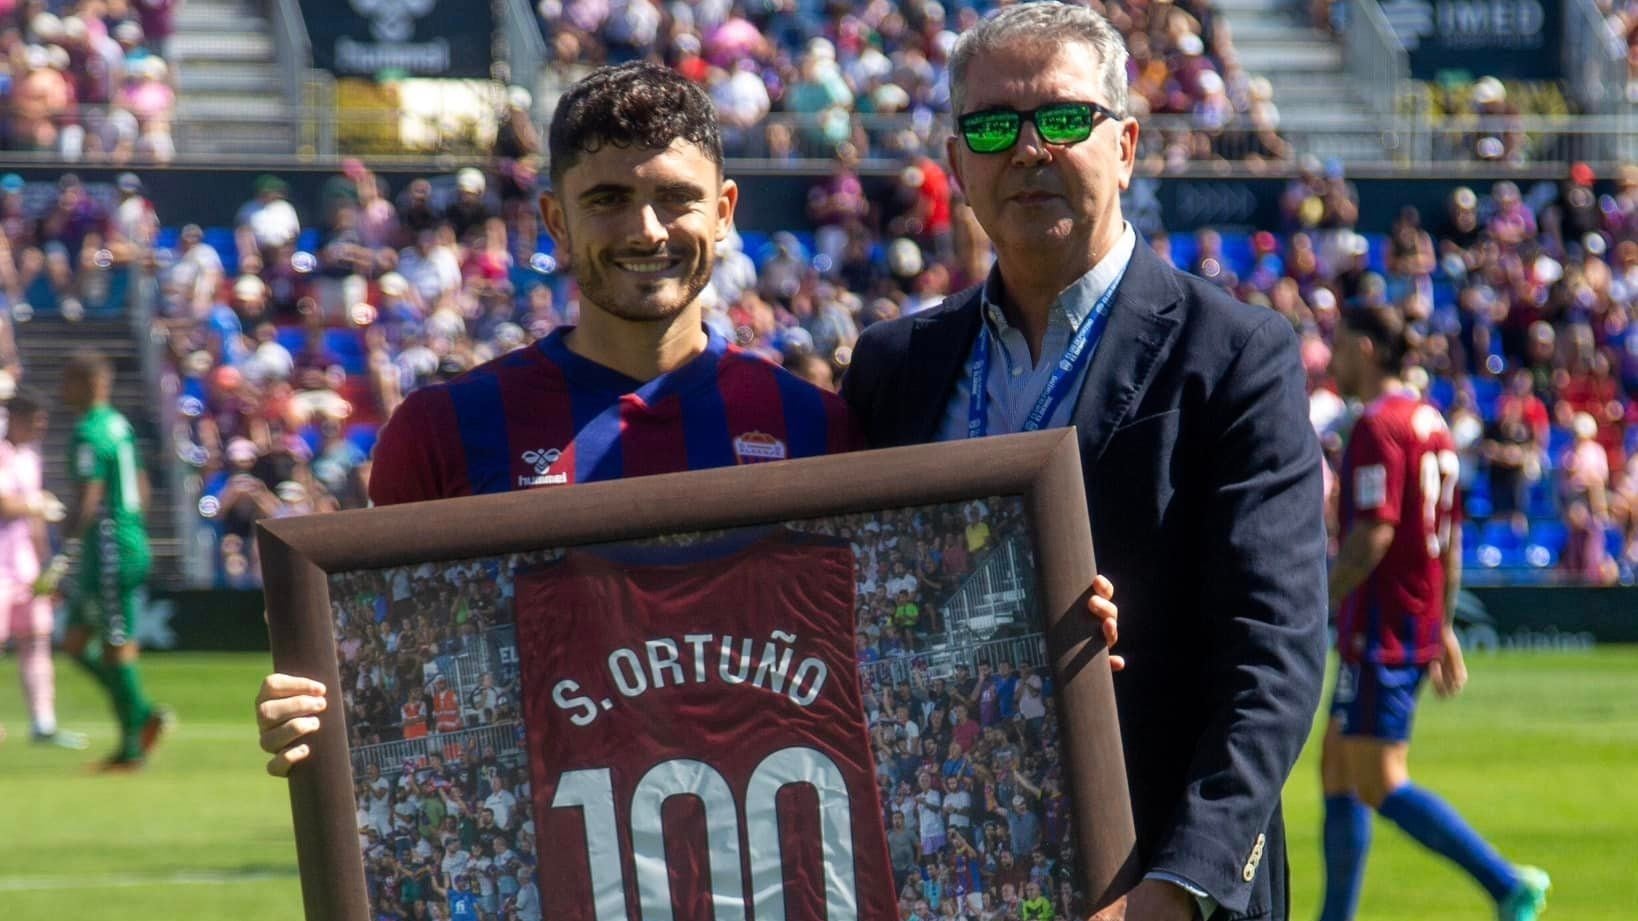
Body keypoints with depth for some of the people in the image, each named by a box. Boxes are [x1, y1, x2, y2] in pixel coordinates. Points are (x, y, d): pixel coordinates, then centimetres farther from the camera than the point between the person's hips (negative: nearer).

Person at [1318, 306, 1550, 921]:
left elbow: (1372, 536, -22)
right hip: (1419, 629, 10)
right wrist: (1444, 630, 23)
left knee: (1381, 785, -10)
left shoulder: (1378, 428, -14)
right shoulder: (1431, 423, 15)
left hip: (1380, 633, -10)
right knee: (1338, 773, 13)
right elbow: (1450, 541, 19)